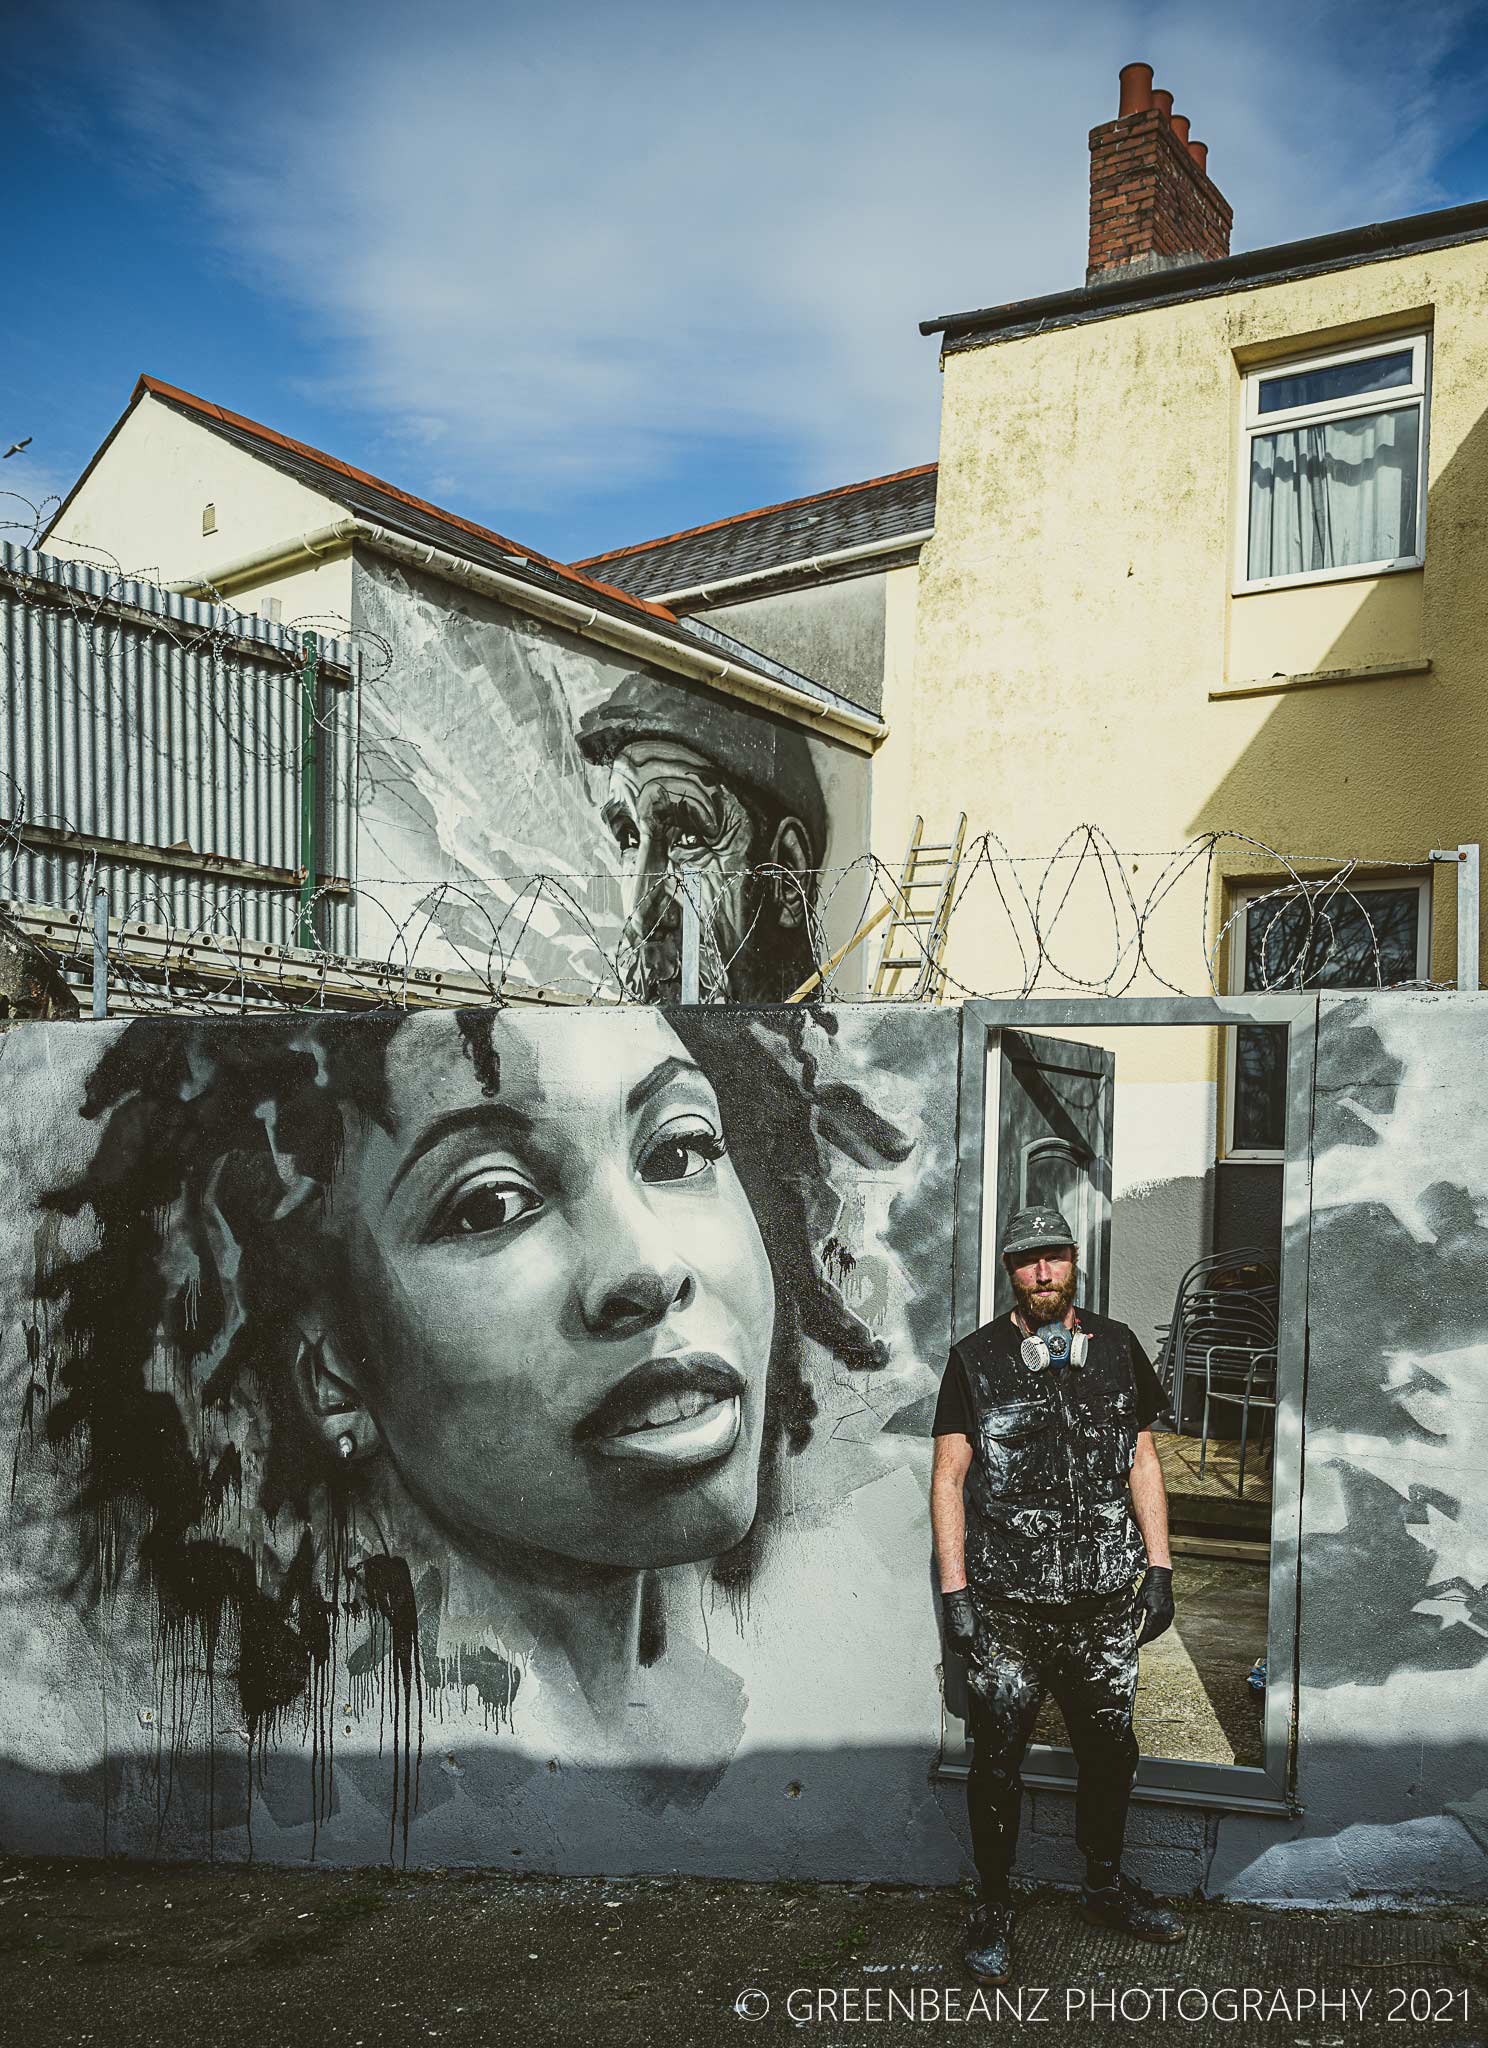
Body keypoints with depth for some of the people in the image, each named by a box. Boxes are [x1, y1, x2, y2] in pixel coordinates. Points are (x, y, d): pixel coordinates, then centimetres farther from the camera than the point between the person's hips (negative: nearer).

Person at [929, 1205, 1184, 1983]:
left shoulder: (1116, 1349, 6)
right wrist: (954, 1589, -8)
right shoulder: (975, 1359, -3)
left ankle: (1106, 1885, 37)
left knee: (1109, 1750, 14)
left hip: (1103, 1600, 3)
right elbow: (948, 1476, -2)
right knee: (997, 1760, 4)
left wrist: (1159, 1567, 4)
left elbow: (1142, 1460, 10)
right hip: (1004, 1605, -3)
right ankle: (994, 1907, 23)